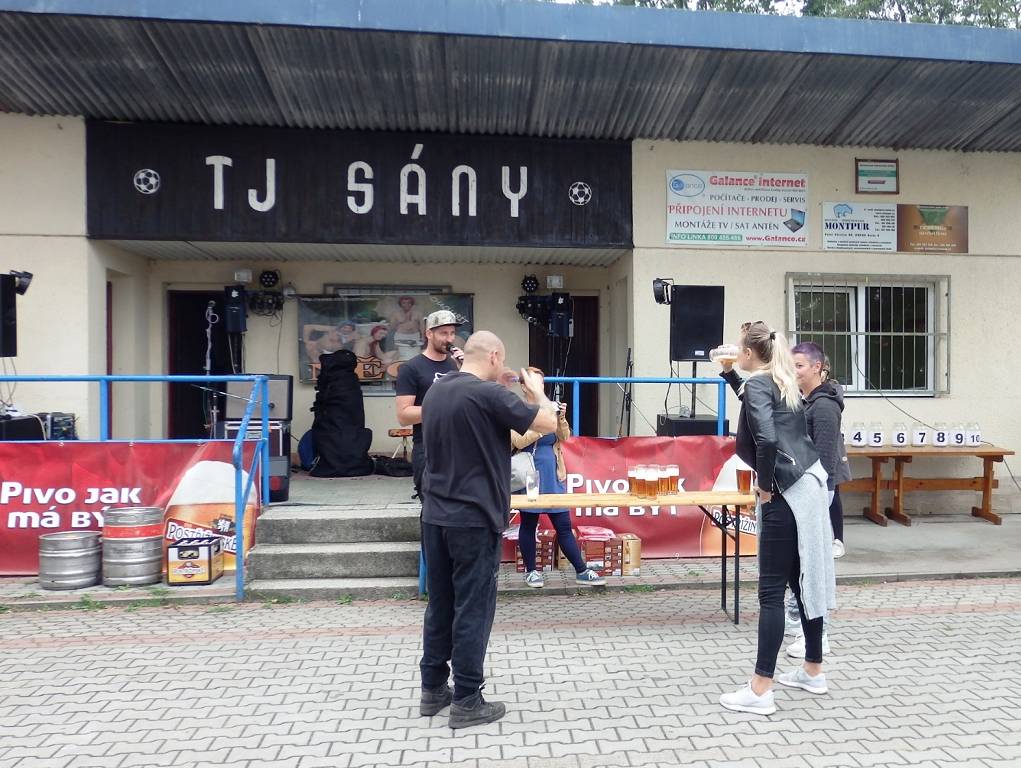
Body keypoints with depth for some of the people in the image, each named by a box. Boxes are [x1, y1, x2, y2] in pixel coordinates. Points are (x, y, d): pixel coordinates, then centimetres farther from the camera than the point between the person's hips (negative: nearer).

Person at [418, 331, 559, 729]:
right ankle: (466, 702, 13)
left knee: (440, 605, 16)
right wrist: (537, 391, 8)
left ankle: (433, 689, 26)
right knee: (472, 609, 3)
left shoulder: (435, 391, 7)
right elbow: (548, 424, -11)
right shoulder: (488, 394, -17)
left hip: (435, 515, 8)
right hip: (474, 519, -8)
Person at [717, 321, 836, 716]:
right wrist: (729, 374, 33)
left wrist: (765, 484, -14)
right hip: (807, 486, 10)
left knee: (771, 591, -5)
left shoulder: (757, 382, -11)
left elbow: (766, 438, -26)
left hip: (788, 494, -9)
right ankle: (812, 672, 31)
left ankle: (760, 691, 0)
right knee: (805, 582, 18)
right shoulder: (781, 381, 16)